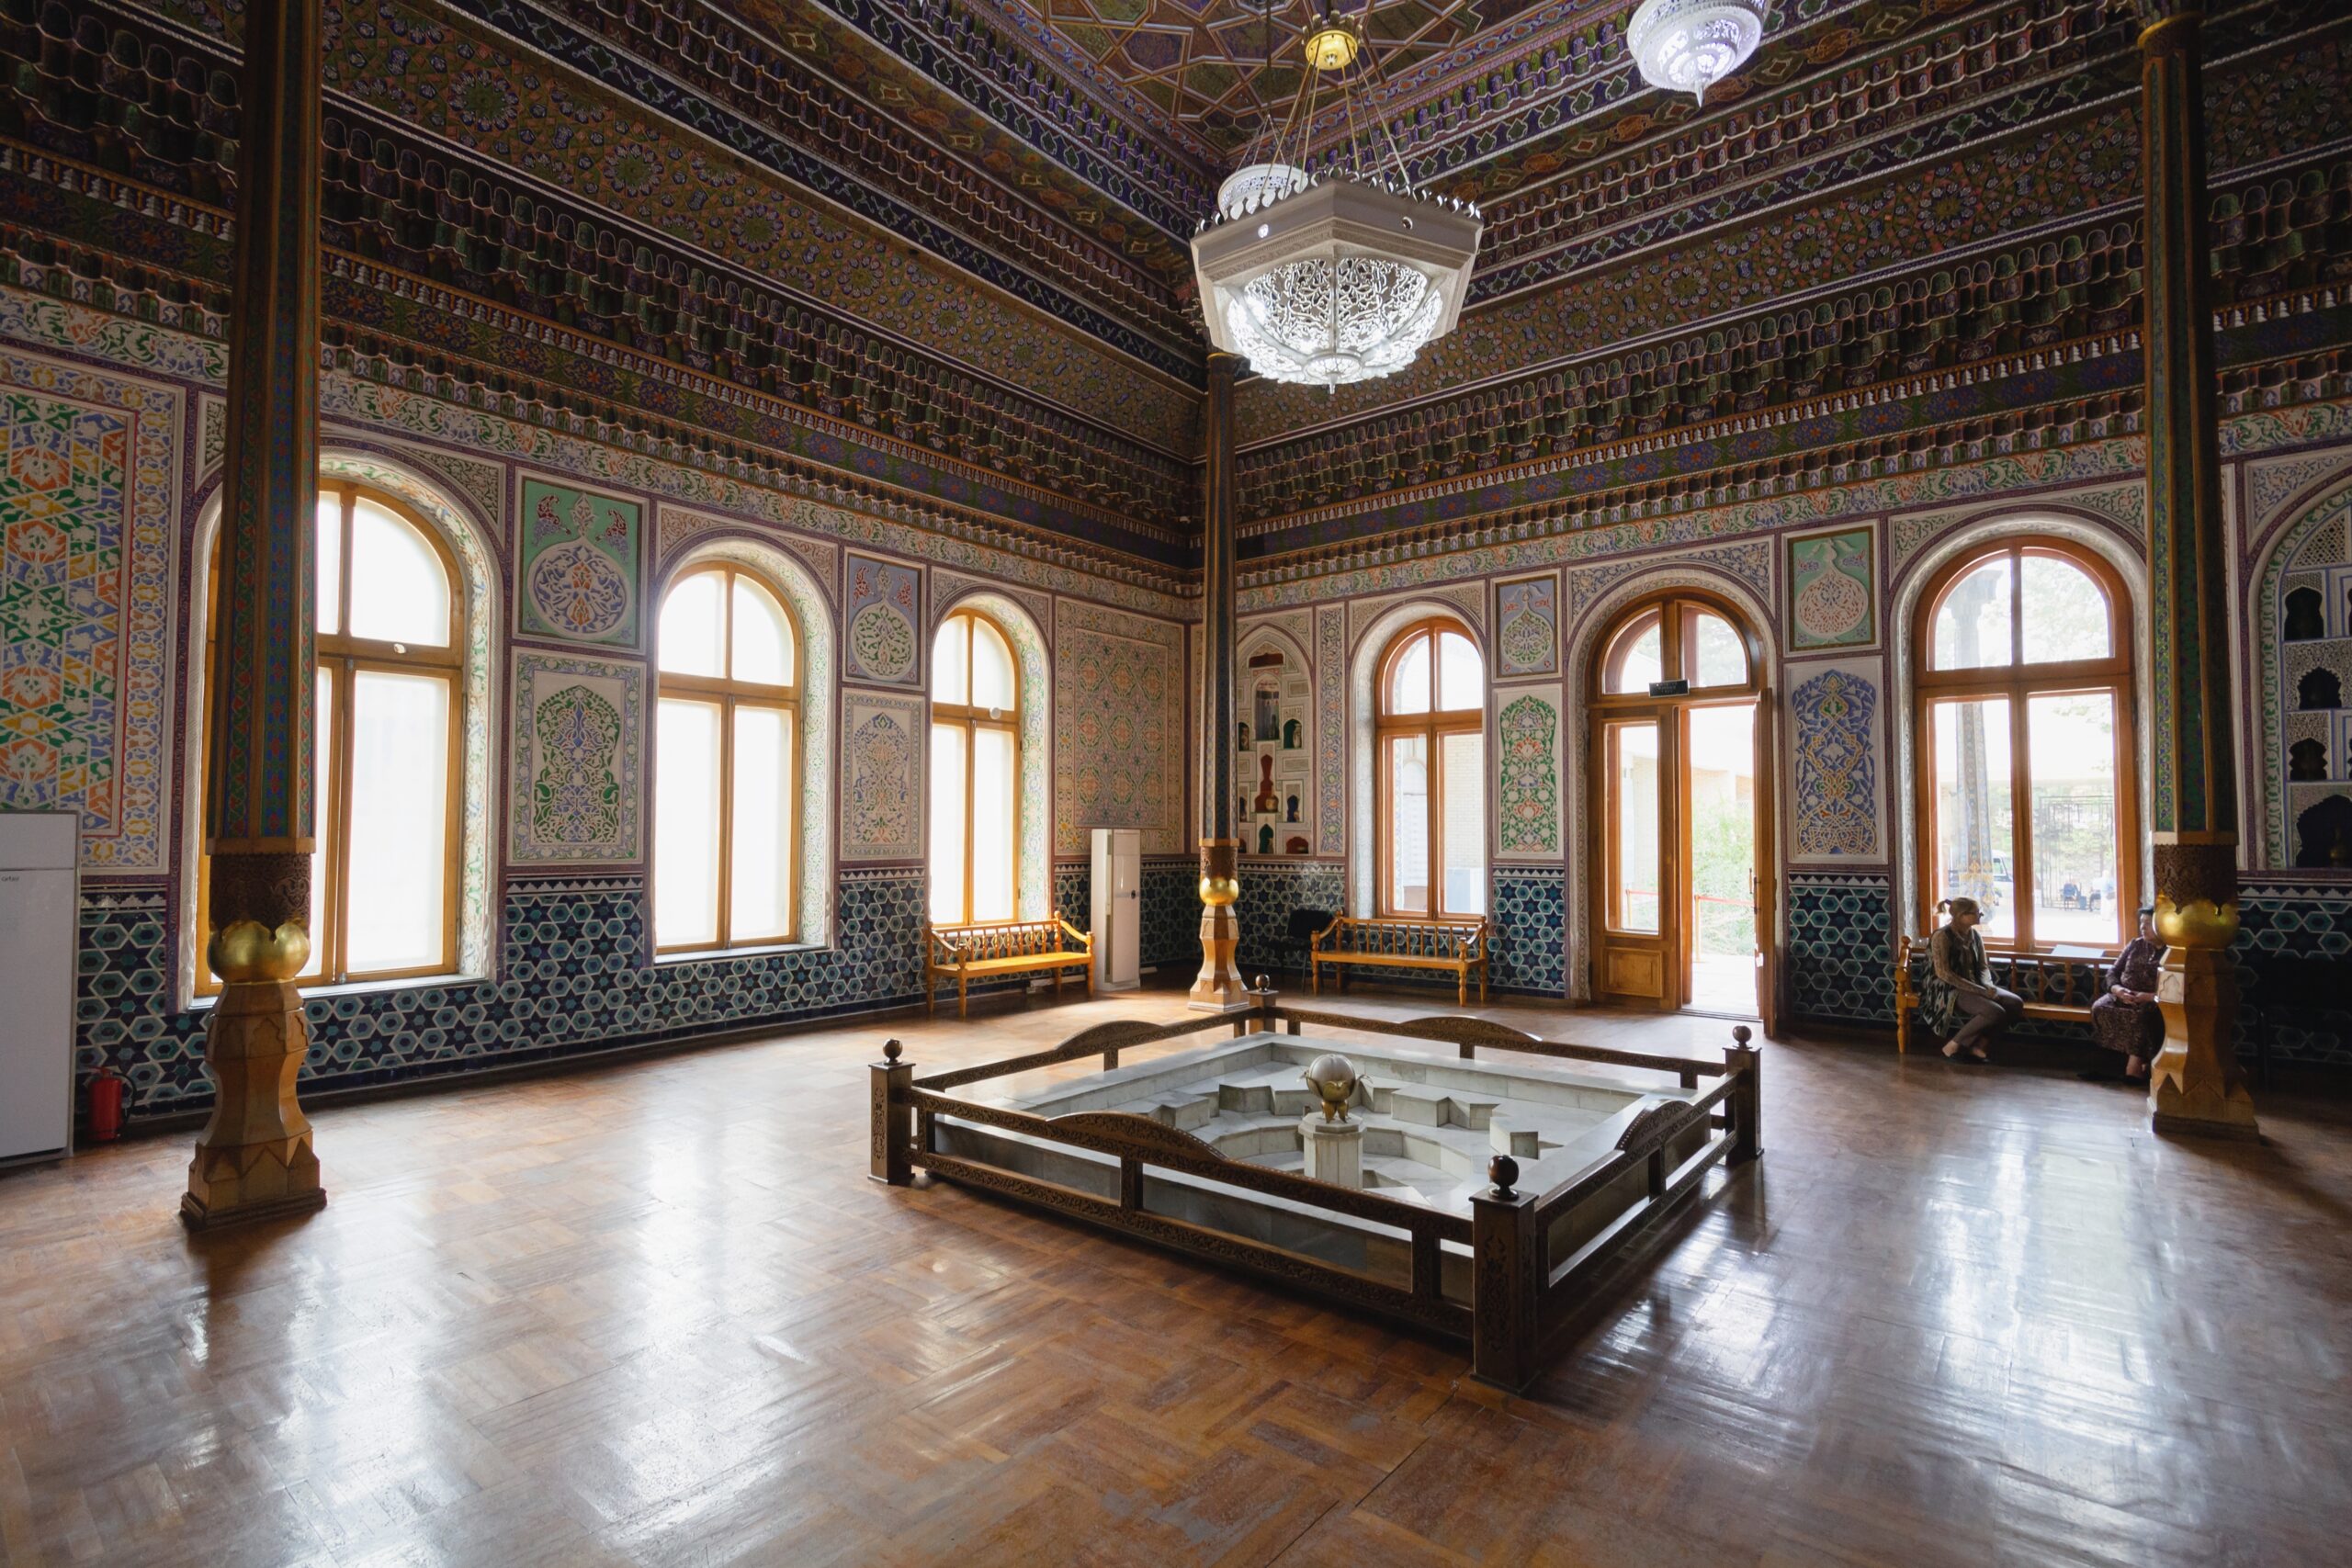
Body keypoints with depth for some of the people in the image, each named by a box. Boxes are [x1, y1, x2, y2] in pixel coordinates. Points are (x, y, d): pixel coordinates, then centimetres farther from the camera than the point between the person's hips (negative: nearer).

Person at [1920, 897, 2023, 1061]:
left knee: (2016, 1003, -11)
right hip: (1948, 990, -8)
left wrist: (1988, 986, -11)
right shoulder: (1942, 936, -16)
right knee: (1994, 1012, -28)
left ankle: (1976, 1045, -3)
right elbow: (1943, 973, -21)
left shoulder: (1974, 935, 9)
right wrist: (1980, 990, -22)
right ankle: (1953, 1046, -12)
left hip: (1973, 987, 8)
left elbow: (1983, 967, 12)